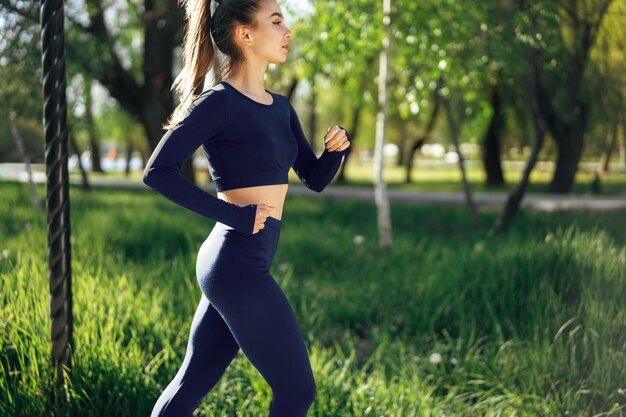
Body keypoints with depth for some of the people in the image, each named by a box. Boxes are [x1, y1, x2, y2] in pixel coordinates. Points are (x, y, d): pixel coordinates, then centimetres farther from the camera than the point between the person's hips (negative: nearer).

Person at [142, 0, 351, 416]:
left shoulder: (280, 107, 13)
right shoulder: (219, 103, -12)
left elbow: (316, 178, 17)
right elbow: (159, 171, -18)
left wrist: (338, 146, -4)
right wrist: (236, 215, -19)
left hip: (242, 265, 8)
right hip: (237, 265, -8)